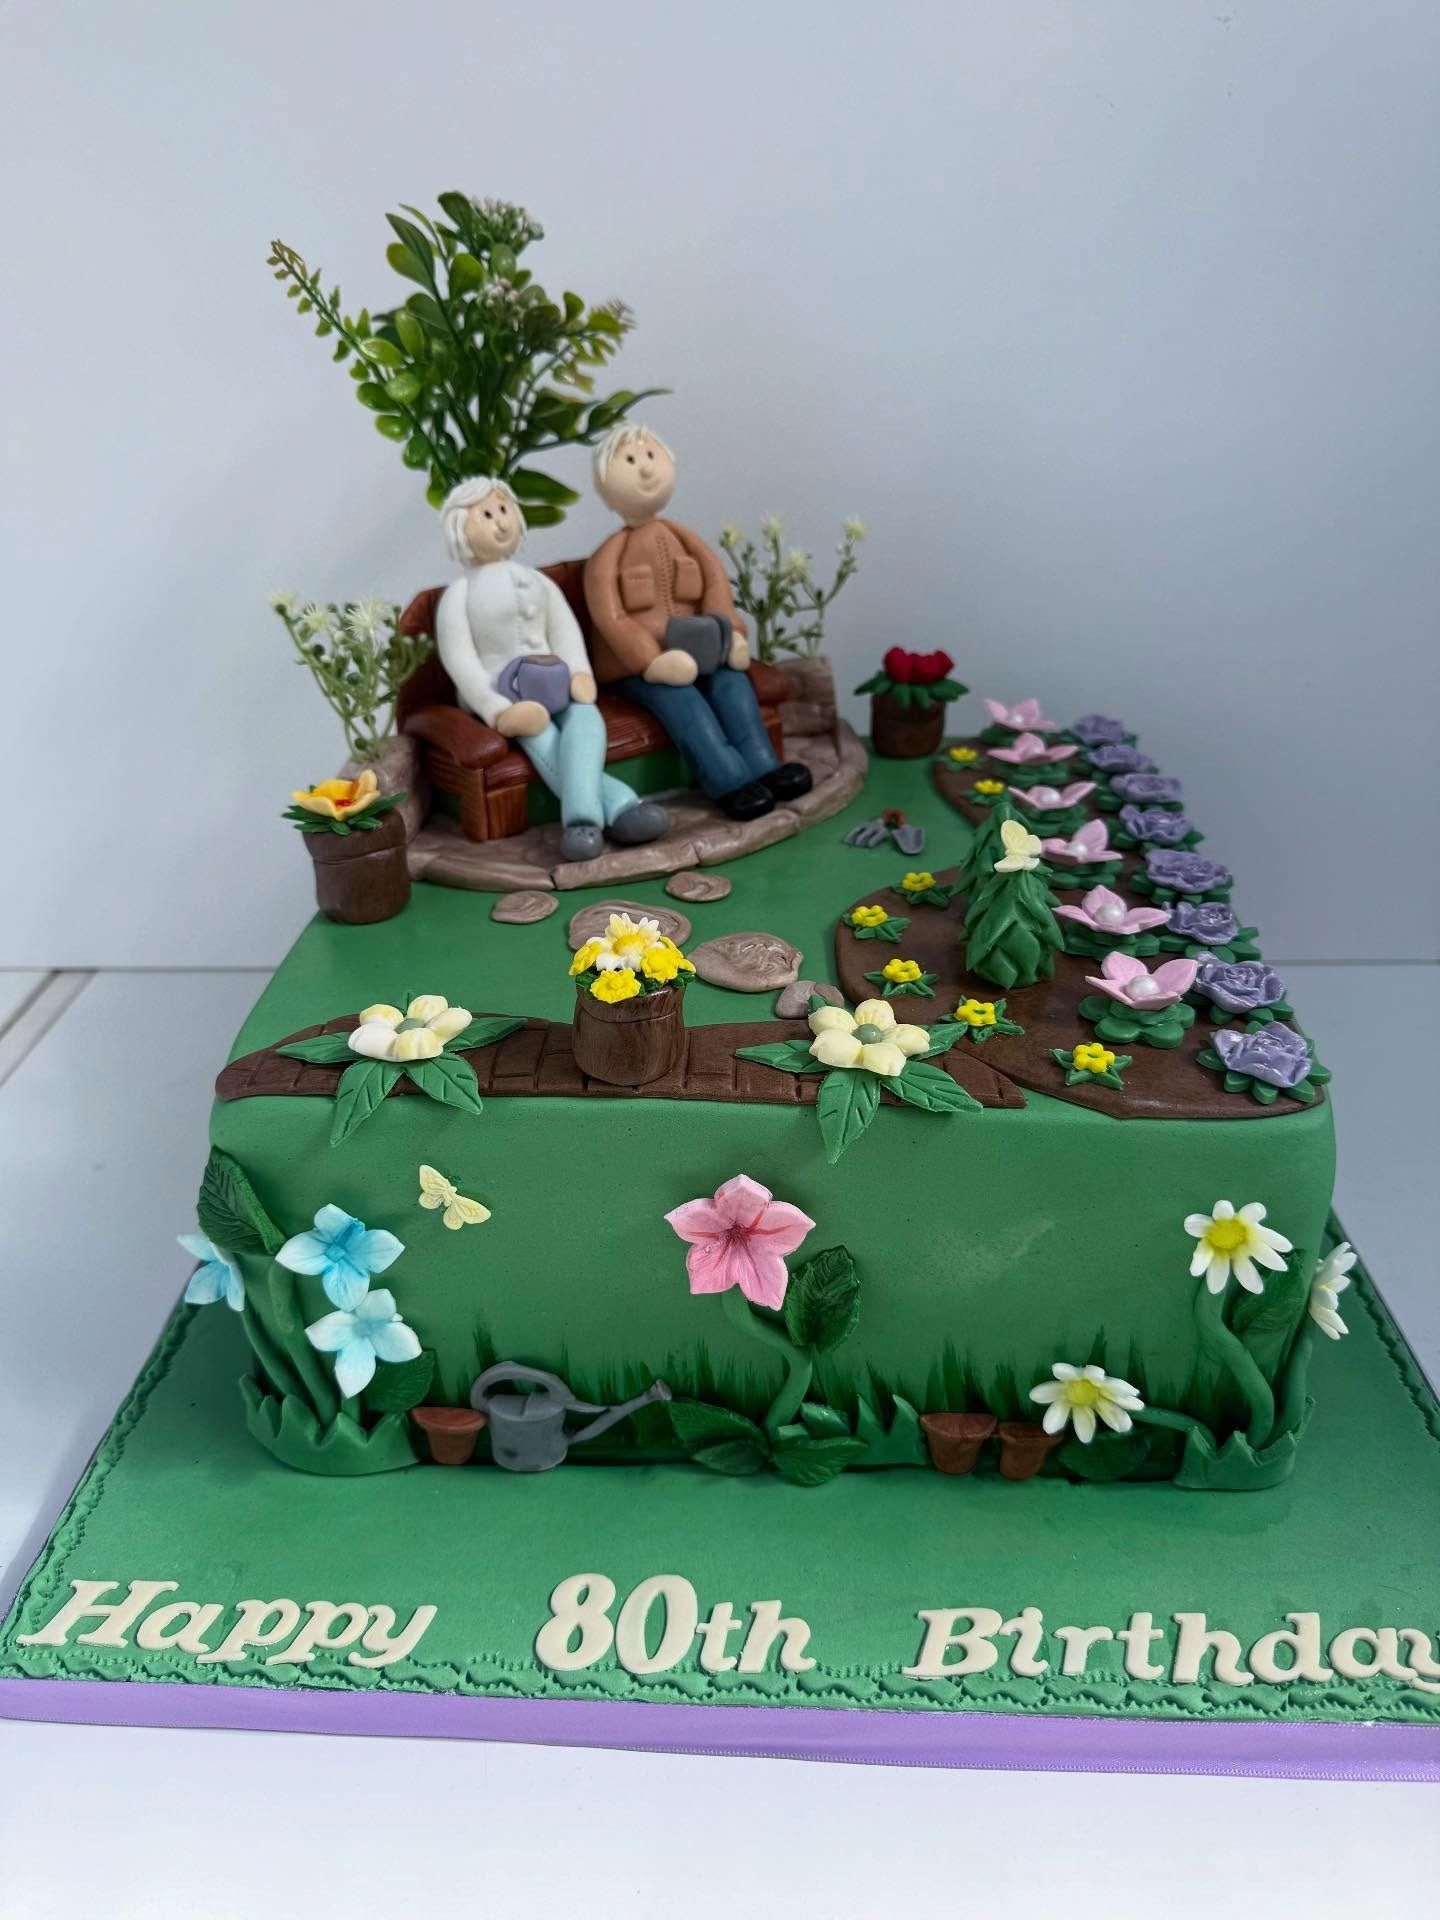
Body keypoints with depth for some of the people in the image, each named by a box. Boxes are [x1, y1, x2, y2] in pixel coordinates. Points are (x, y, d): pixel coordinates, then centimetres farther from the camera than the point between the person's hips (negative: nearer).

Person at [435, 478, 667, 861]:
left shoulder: (537, 580, 17)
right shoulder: (459, 593, 1)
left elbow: (566, 630, 8)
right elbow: (459, 660, -7)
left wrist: (578, 673, -13)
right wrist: (496, 709, -19)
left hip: (552, 685, 3)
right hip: (501, 692, -3)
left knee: (585, 716, -31)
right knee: (541, 738, -35)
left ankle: (582, 817, -52)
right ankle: (619, 807, -50)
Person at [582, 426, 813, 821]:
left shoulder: (681, 538, 11)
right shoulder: (608, 556, -6)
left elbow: (716, 582, 5)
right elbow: (610, 618, -15)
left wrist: (726, 633, -12)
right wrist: (654, 660, -26)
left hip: (694, 649, 5)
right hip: (634, 664, -5)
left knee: (732, 677, -21)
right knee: (678, 695, -31)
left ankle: (765, 768, -27)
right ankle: (732, 783, -41)